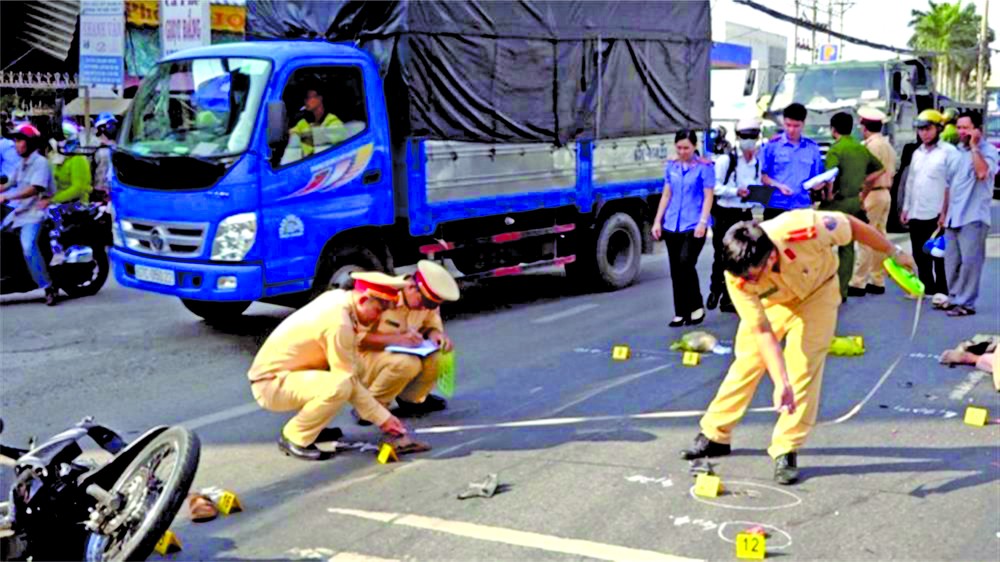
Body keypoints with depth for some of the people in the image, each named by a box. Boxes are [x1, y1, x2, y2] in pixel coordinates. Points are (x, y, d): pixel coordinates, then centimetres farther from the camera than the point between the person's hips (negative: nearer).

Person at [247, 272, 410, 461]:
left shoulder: (338, 297, 1)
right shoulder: (339, 323, -25)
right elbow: (348, 380, -21)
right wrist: (382, 418, -16)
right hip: (270, 385, -10)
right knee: (340, 386, -31)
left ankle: (310, 426, 13)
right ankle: (294, 437, -10)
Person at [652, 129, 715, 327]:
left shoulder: (704, 167, -3)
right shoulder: (671, 166, 10)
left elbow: (708, 197, -5)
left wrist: (703, 222, -15)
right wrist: (657, 221, 9)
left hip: (693, 226, -5)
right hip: (672, 225, 5)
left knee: (686, 264, -18)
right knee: (675, 270, 6)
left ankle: (697, 307, 1)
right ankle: (680, 313, 15)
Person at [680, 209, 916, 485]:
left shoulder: (804, 229, -42)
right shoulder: (738, 277, -34)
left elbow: (853, 226, -22)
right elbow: (762, 331, -30)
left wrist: (893, 252, -7)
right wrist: (781, 382, -38)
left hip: (817, 291, -1)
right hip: (772, 300, 2)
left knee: (803, 369, -12)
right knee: (747, 361, -1)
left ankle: (786, 451, -3)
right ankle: (715, 436, 15)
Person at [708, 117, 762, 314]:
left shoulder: (757, 163, 10)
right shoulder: (726, 160, -8)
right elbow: (715, 187, -12)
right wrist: (736, 192, -24)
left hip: (745, 215, 5)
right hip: (725, 215, -5)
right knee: (721, 257, -2)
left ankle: (727, 299, 14)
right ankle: (715, 291, 20)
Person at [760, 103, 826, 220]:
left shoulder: (813, 147, 9)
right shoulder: (773, 145, 0)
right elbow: (763, 175, -2)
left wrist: (820, 183, -11)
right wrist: (778, 186, -17)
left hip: (802, 207, 3)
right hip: (776, 207, -2)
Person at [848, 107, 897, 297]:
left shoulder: (871, 145, -14)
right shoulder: (887, 145, 15)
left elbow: (871, 176, -20)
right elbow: (891, 173, 17)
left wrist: (862, 198, -18)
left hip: (872, 194, -9)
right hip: (885, 194, 9)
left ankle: (858, 283, -8)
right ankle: (877, 281, 16)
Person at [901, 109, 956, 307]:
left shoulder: (949, 152, -7)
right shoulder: (917, 153, 16)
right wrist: (906, 208, 16)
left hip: (936, 215, -7)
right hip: (916, 214, 7)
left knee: (939, 255, -3)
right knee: (920, 255, 12)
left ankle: (941, 291, 2)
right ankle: (926, 287, 22)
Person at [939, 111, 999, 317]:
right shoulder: (957, 151, 16)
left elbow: (982, 173, -27)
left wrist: (974, 146, -18)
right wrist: (944, 213, 20)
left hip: (973, 217, -7)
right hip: (953, 217, 7)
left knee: (970, 261, -6)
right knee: (952, 261, 10)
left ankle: (966, 302, -2)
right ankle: (954, 298, 18)